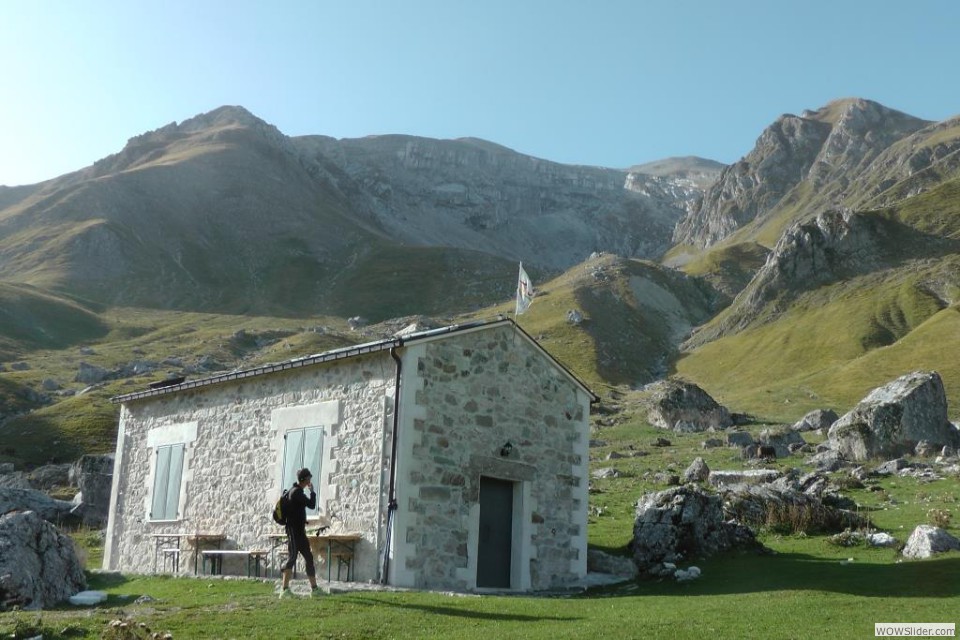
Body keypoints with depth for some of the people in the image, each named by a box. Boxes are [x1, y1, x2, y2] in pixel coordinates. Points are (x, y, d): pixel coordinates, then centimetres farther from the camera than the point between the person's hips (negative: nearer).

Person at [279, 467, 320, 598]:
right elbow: (312, 505, -19)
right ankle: (285, 589, -14)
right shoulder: (296, 492, -14)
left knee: (309, 558, 10)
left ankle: (314, 588, 14)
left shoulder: (297, 491, 16)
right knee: (292, 558, -13)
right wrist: (312, 491, -5)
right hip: (294, 530, -10)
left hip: (299, 531, 10)